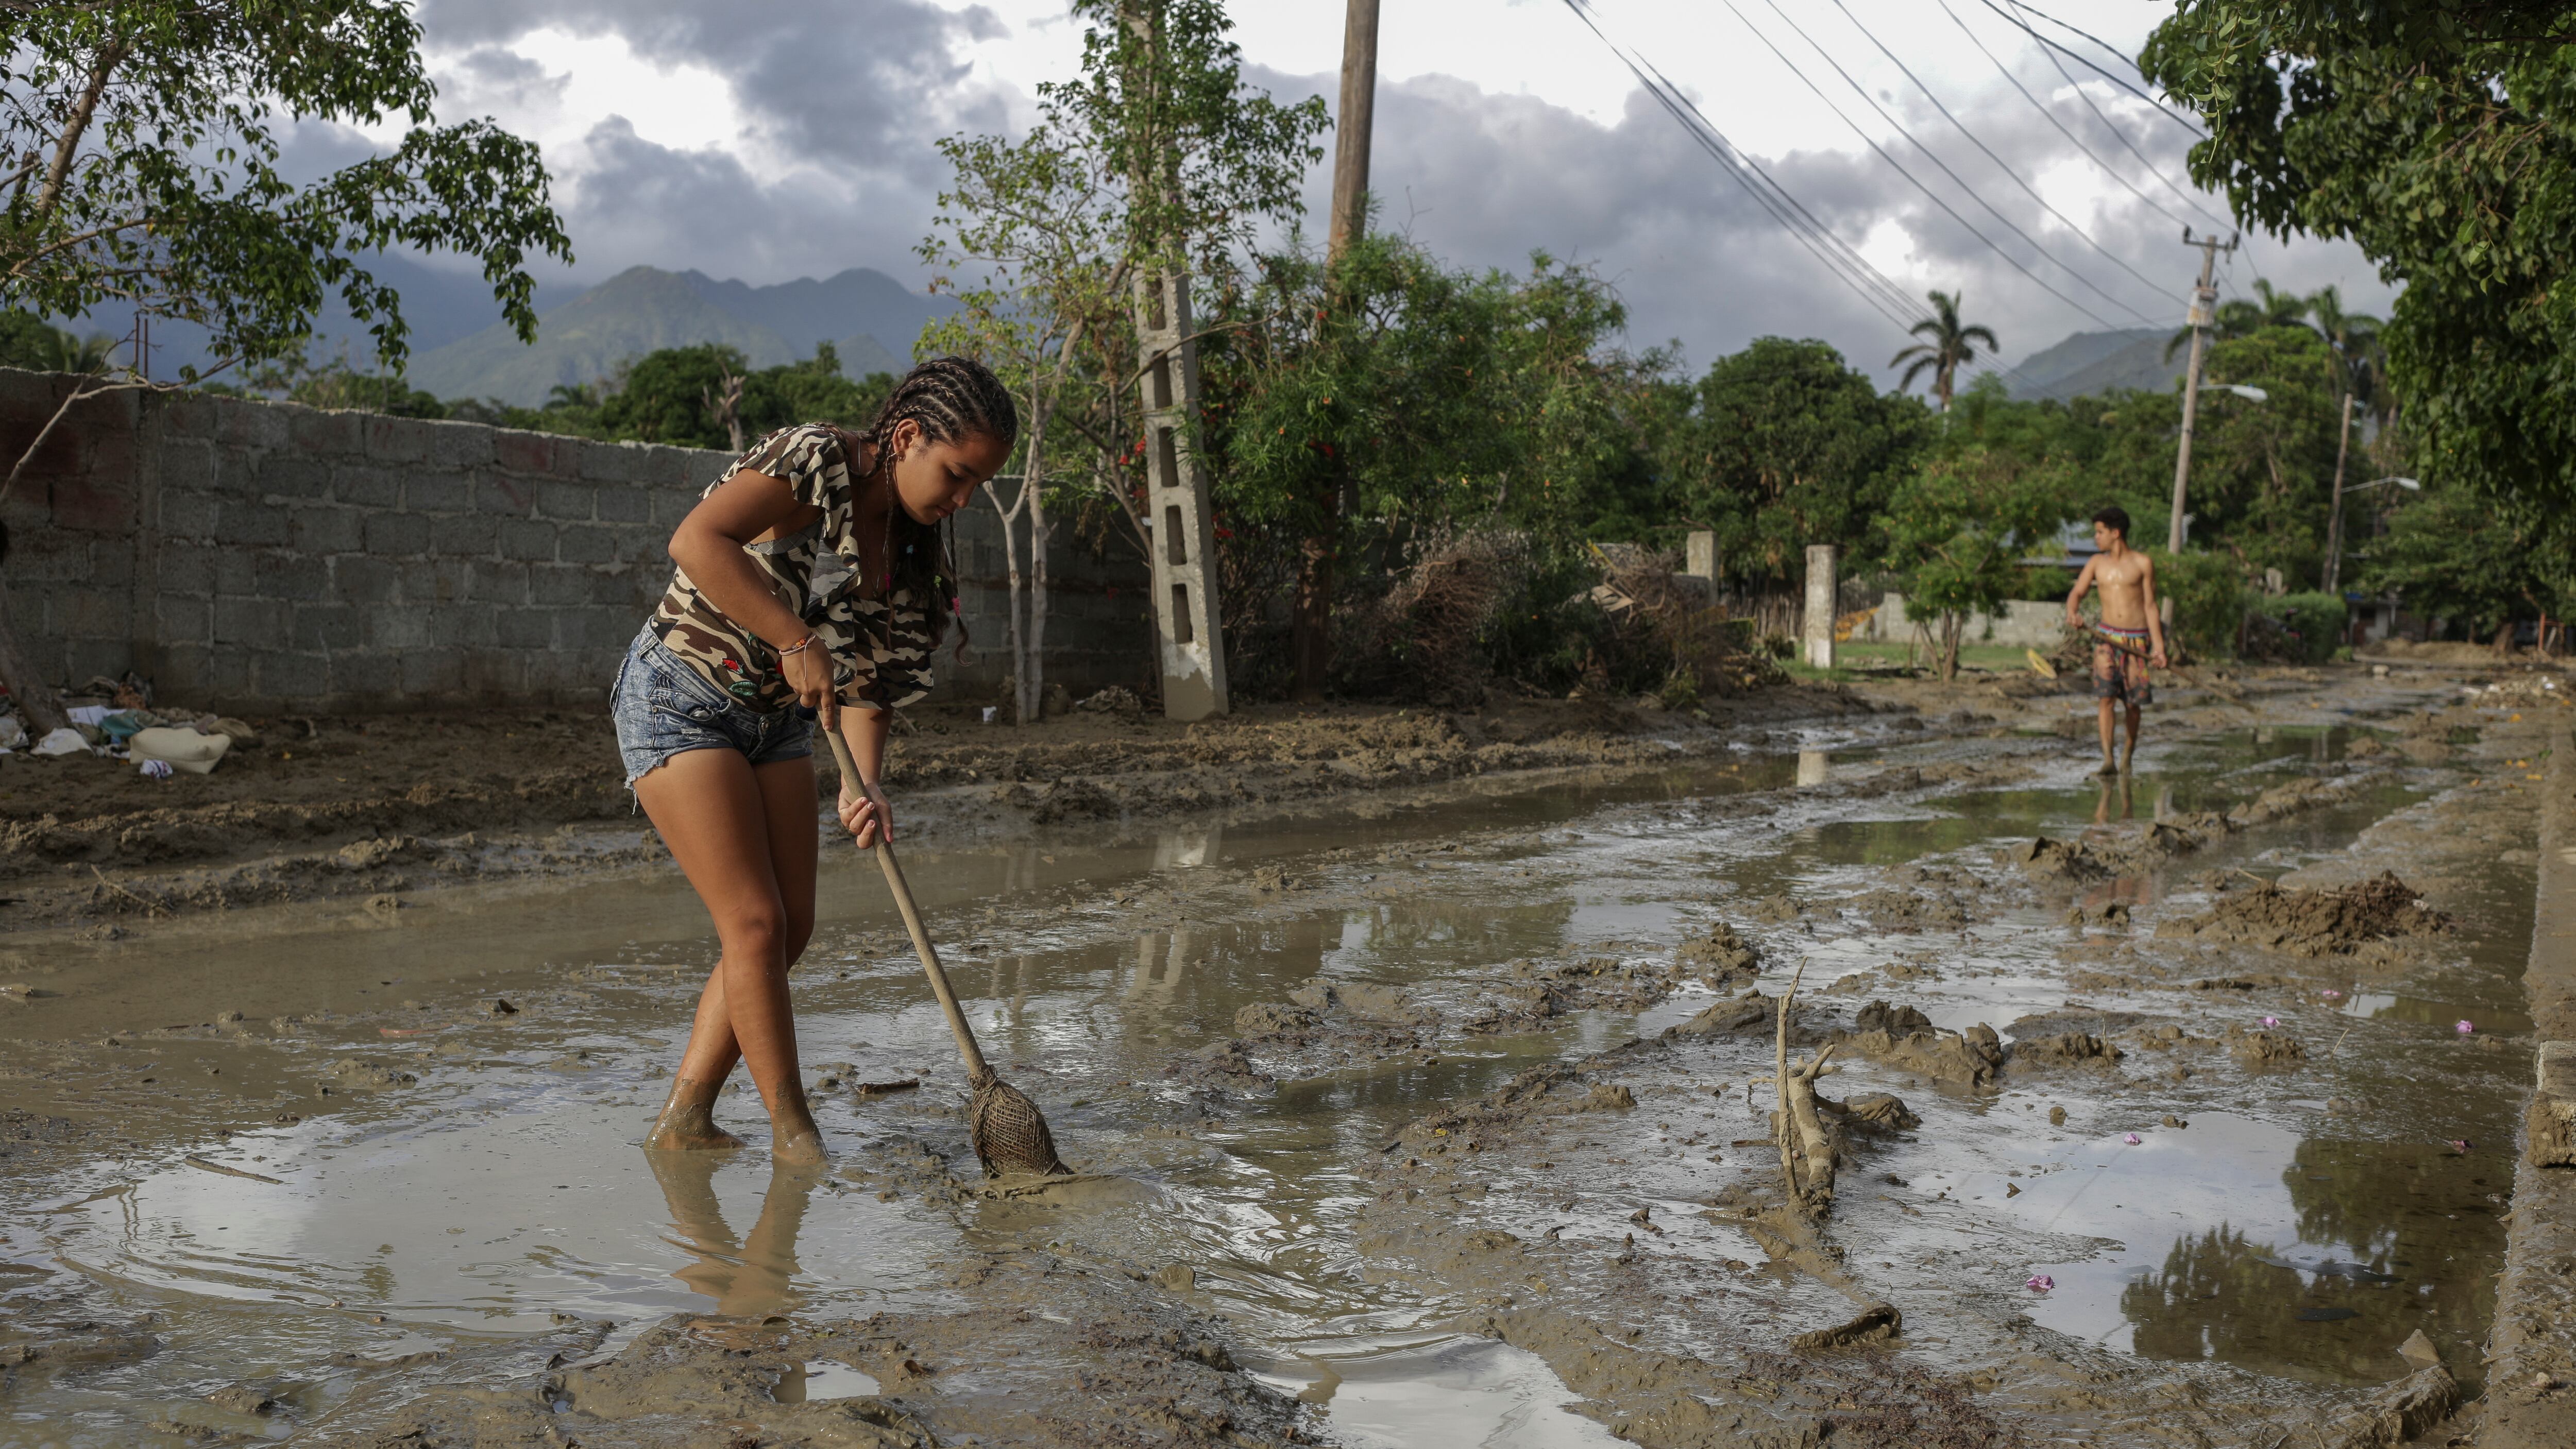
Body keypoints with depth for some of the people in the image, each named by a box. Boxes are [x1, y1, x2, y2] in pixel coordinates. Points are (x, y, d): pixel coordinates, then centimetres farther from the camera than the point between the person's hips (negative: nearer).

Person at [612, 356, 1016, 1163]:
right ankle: (794, 1133, 1)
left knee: (790, 928, 4)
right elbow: (696, 540, -34)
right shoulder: (815, 460, -20)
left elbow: (870, 675, 0)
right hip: (680, 701, -8)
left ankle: (683, 1119, 14)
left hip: (777, 720, 8)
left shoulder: (913, 549, 2)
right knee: (754, 921, -10)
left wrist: (864, 786, -16)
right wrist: (796, 641, -34)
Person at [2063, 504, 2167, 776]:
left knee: (2132, 703, 6)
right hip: (2107, 637, 1)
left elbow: (2150, 605, 2)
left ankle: (2129, 752, 29)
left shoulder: (2143, 563, 1)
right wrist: (2072, 614, -18)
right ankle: (2108, 761, -19)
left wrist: (2158, 646, -2)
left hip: (2137, 640, -1)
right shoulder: (2097, 563, 9)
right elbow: (2076, 592, 6)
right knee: (2106, 697, -13)